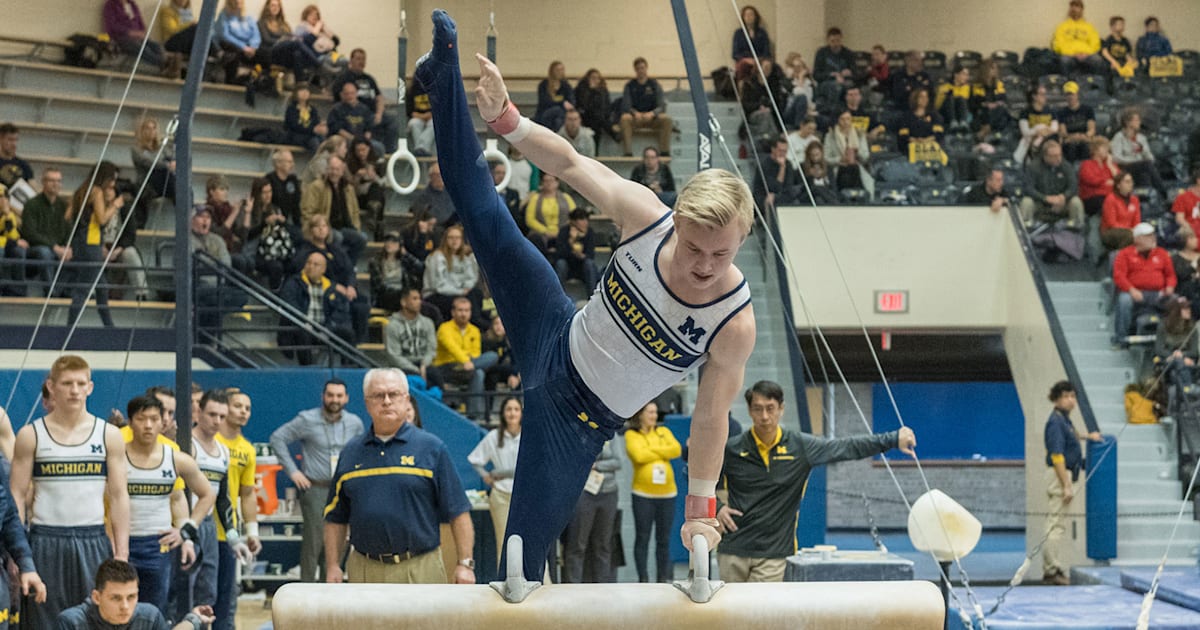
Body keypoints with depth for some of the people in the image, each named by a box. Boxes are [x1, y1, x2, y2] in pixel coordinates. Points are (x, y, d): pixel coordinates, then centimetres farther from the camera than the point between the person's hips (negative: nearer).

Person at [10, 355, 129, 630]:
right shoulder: (31, 435, 2)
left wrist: (122, 553, -1)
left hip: (94, 543, 1)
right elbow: (17, 496, 2)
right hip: (46, 543, -1)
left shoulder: (109, 435, 6)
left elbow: (119, 497, 6)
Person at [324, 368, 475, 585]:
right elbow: (335, 518, 15)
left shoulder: (431, 448, 3)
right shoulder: (351, 452, 12)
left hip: (420, 570, -3)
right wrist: (333, 566, 6)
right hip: (364, 571, 3)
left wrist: (465, 563, -7)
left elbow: (458, 512, 0)